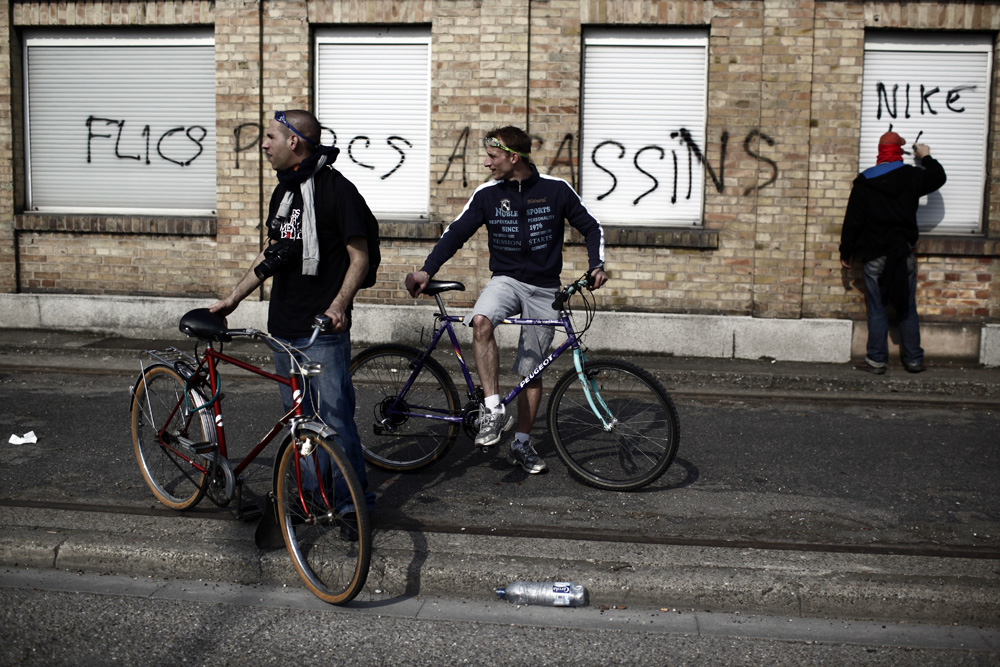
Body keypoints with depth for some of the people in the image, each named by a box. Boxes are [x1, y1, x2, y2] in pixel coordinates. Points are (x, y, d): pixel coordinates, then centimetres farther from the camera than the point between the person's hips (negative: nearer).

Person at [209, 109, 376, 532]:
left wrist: (339, 305, -23)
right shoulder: (282, 193, 15)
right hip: (283, 327, 8)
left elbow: (359, 256, -11)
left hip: (323, 330, -8)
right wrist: (232, 299, 21)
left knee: (335, 418, -6)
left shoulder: (337, 189, -10)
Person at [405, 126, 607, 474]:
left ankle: (522, 443, 19)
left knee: (532, 370, 4)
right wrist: (426, 270, -12)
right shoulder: (487, 194, -2)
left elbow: (591, 227, 4)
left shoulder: (556, 189, -6)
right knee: (481, 322, -33)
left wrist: (597, 266, -11)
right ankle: (493, 409, -28)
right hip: (505, 279, 1)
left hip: (544, 288, 0)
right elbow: (456, 232, 0)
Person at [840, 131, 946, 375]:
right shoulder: (912, 176, 1)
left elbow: (852, 221, -4)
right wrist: (926, 157, 37)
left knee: (877, 310, 2)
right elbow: (939, 177, 21)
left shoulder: (864, 182, -4)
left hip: (875, 256, -2)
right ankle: (913, 360, 14)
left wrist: (846, 252, 5)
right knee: (908, 309, 9)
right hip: (904, 254, 2)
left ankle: (876, 360, 4)